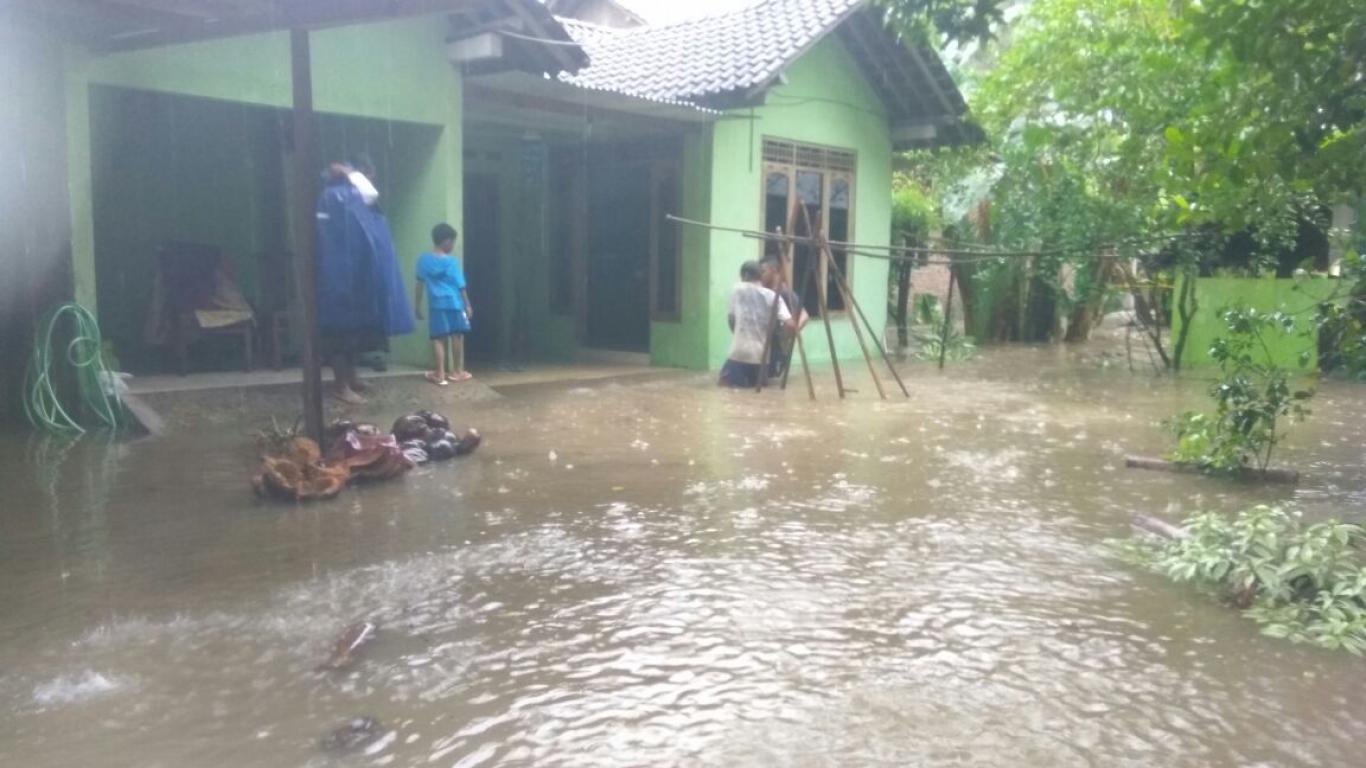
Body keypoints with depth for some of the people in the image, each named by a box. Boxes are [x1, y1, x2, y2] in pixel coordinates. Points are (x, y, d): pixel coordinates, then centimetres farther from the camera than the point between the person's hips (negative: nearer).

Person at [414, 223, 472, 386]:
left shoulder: (424, 260, 3)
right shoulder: (452, 261, -5)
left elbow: (420, 284, 6)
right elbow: (460, 286, -4)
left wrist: (418, 306, 12)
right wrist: (467, 305, 4)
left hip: (437, 304, 2)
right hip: (454, 303, -2)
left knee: (439, 338, 3)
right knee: (457, 336, 10)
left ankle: (440, 374, -1)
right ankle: (457, 371, 18)